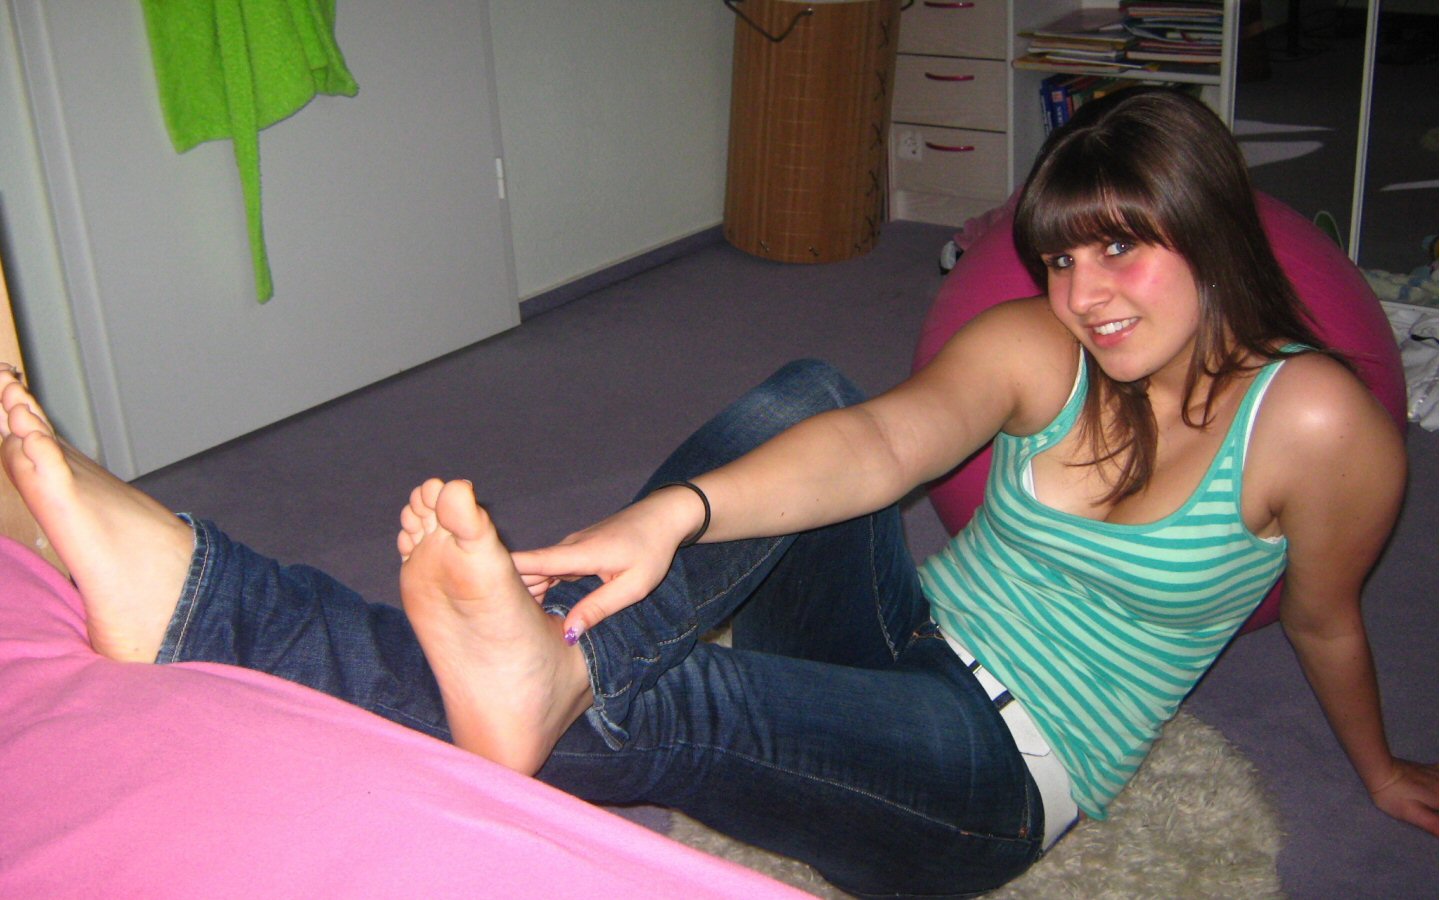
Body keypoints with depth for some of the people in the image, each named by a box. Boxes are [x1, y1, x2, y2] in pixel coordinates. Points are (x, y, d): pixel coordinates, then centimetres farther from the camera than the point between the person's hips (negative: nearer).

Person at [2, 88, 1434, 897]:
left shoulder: (1310, 421, -9)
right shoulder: (1034, 348, -1)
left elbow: (1323, 620, 8)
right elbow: (884, 442, -19)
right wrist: (674, 513, -37)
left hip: (994, 776, -3)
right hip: (897, 637, 3)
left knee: (669, 704, -35)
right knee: (802, 396, -27)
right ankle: (555, 657, -45)